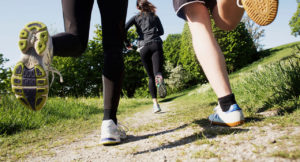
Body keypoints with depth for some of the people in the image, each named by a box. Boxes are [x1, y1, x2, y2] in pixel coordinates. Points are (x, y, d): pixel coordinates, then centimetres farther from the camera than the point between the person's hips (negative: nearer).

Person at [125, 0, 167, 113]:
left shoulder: (136, 17, 15)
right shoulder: (154, 16, 20)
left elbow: (124, 28, 1)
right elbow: (161, 31, 21)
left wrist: (127, 43, 11)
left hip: (143, 47, 0)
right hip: (156, 44, 0)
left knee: (151, 76, 7)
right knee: (157, 72, -14)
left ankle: (155, 104, -4)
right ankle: (160, 80, -53)